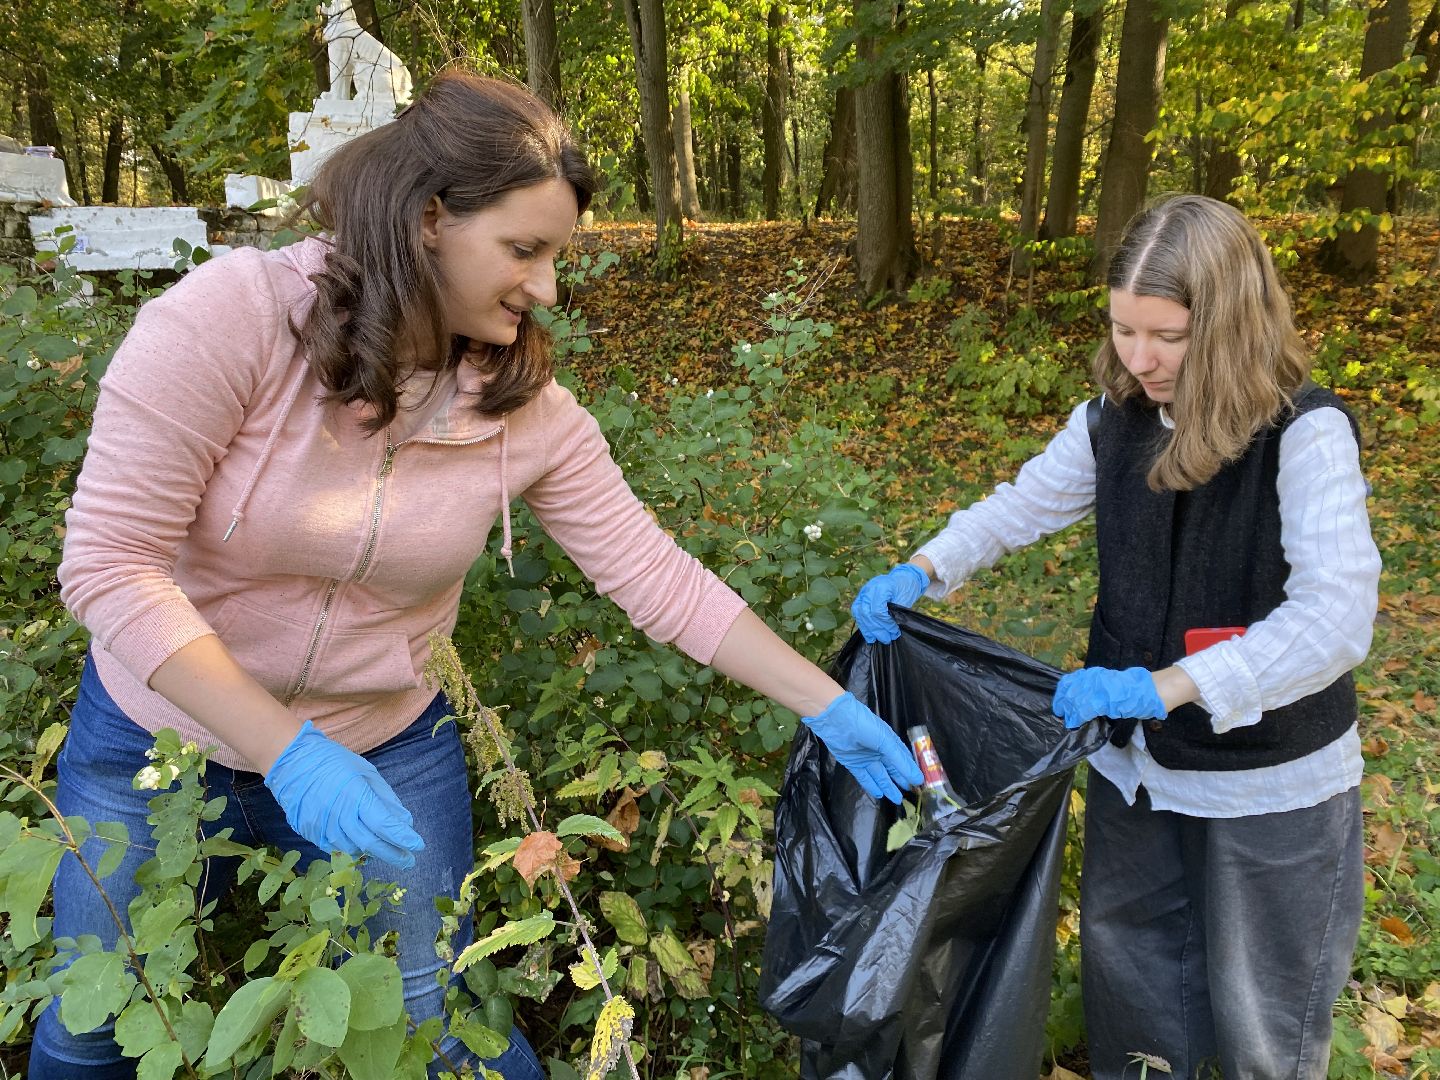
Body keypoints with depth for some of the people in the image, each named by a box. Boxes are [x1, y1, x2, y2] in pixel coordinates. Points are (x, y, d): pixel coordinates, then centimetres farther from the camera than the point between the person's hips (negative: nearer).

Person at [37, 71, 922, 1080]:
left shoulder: (530, 410, -15)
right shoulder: (231, 316, -25)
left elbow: (655, 574, -11)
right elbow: (110, 559, -24)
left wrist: (831, 708, -12)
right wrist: (288, 753, -31)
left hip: (387, 747, 1)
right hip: (163, 724, 0)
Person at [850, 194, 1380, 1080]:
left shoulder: (1306, 434, -22)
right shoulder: (1115, 418, -6)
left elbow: (1336, 618, -29)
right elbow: (1026, 504, 6)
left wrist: (1159, 687, -34)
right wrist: (920, 572, -9)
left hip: (1269, 781, -5)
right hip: (1136, 759, 5)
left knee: (1260, 1006, 17)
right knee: (1125, 958, 24)